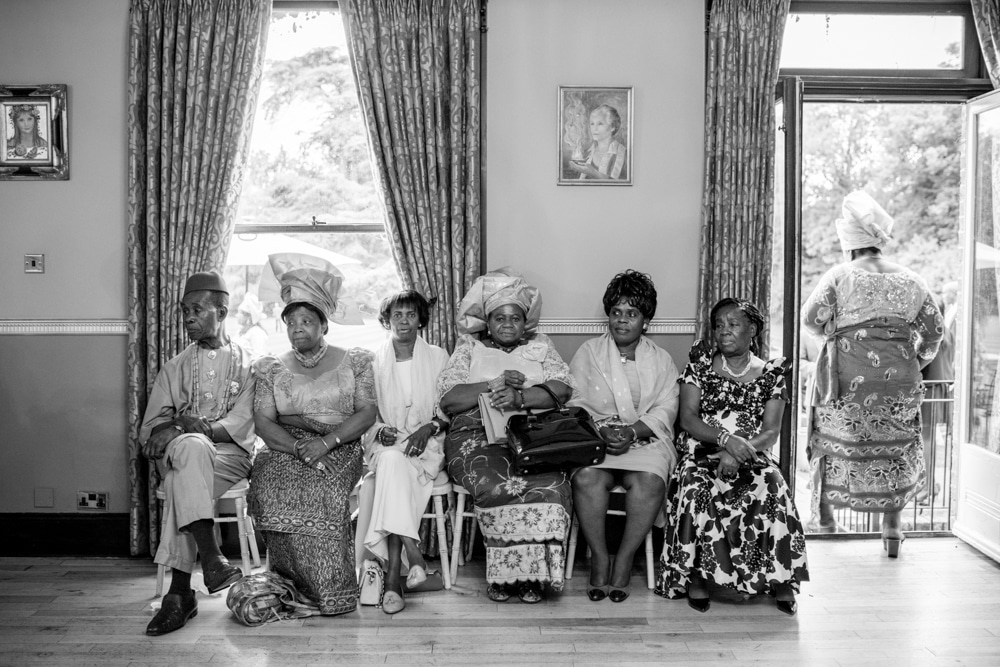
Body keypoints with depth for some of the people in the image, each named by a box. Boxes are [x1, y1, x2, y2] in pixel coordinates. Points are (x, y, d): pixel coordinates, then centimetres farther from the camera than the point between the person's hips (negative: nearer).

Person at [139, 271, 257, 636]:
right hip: (179, 453, 2)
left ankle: (179, 591, -36)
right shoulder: (175, 368, 20)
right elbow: (150, 427, 11)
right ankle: (211, 557, -44)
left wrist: (200, 426, -20)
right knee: (188, 447, -36)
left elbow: (241, 424, -2)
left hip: (230, 456, -2)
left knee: (182, 482, -35)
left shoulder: (247, 364, 11)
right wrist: (172, 433, -14)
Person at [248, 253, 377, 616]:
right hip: (284, 448, 2)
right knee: (274, 483, -31)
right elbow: (263, 422, 4)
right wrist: (298, 447, -15)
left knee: (319, 487, -34)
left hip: (340, 448, -2)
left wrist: (326, 442, -16)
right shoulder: (272, 368, 15)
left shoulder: (353, 361, 10)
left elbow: (367, 413, 0)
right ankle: (323, 588, -19)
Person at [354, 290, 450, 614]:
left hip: (426, 443, -1)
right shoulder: (375, 361, 13)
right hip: (385, 441, 1)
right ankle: (411, 552, -37)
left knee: (393, 462, -34)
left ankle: (393, 573, -36)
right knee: (392, 460, -35)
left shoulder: (438, 357, 10)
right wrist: (380, 429, -10)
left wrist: (429, 428, -13)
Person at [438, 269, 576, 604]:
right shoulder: (469, 347, 16)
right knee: (496, 483, -32)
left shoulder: (540, 345, 19)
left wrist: (520, 396, -14)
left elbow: (562, 388, 2)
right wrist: (495, 384, -8)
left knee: (550, 484, -30)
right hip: (477, 437, -1)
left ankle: (531, 574, -19)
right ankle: (503, 573, -16)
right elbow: (447, 400, 2)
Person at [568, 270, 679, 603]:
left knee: (649, 481, -32)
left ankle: (625, 558, -13)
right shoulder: (588, 351, 12)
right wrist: (602, 430, -14)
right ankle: (599, 556, -13)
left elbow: (665, 411, 3)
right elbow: (575, 404, 3)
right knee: (587, 478, -32)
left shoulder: (661, 359, 14)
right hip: (594, 436, 0)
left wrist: (632, 431, -15)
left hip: (645, 438, 0)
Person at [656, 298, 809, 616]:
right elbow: (688, 418, -3)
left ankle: (780, 578, -19)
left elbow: (771, 431, -1)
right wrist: (727, 439, -21)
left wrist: (741, 452, -22)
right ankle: (695, 575, -19)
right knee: (696, 489, -33)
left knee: (772, 488, -32)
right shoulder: (699, 365, 9)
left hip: (752, 458, 0)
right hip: (702, 454, 0)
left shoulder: (770, 373, 10)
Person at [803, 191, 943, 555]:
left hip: (848, 377, -3)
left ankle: (825, 508, 23)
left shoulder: (840, 275, -3)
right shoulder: (909, 279, 9)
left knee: (835, 439, 14)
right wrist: (915, 362, 22)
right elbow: (933, 328, 11)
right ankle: (892, 525, 10)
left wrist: (831, 332, 9)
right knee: (896, 446, 11)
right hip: (899, 380, 3)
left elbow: (811, 316, -10)